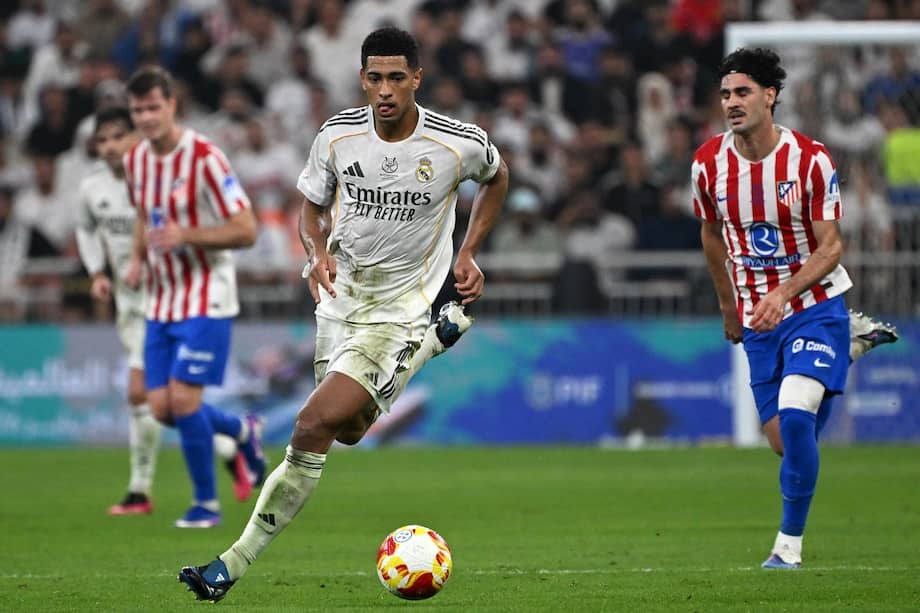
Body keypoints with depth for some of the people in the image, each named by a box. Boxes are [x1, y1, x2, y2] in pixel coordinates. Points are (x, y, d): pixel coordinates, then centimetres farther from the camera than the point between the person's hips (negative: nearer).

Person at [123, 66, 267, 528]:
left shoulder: (205, 159, -16)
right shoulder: (135, 160, 6)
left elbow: (246, 230, -16)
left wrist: (185, 235, -26)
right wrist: (137, 257, 6)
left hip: (206, 301, -7)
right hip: (161, 301, 7)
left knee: (184, 399, -13)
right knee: (162, 407, 2)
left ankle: (206, 503, 4)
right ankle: (241, 431, 31)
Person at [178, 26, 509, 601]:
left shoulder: (461, 143, -14)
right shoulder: (337, 136, -8)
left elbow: (497, 176, 11)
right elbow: (312, 207, 10)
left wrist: (469, 253, 2)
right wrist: (319, 252, -12)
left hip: (401, 310, -6)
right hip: (342, 296, 6)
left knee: (315, 425, -21)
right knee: (348, 432, 24)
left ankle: (236, 563, -12)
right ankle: (441, 337, 49)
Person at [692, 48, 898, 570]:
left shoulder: (810, 159, -15)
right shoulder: (709, 163, -4)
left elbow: (831, 246, -13)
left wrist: (784, 293, -28)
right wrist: (728, 306, 20)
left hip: (815, 305, -4)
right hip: (757, 317, 5)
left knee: (795, 416, -25)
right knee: (784, 442, 4)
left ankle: (790, 545, -10)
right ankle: (849, 345, 33)